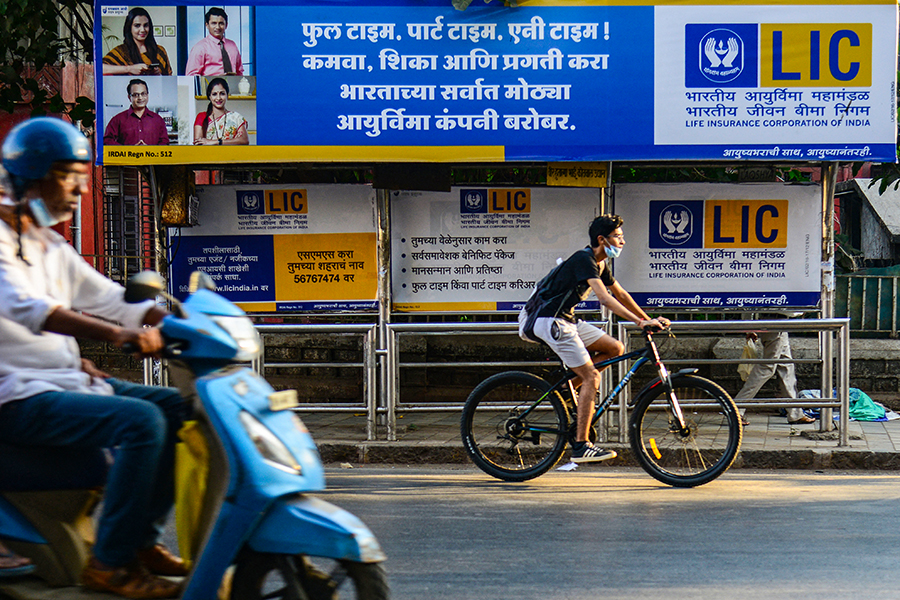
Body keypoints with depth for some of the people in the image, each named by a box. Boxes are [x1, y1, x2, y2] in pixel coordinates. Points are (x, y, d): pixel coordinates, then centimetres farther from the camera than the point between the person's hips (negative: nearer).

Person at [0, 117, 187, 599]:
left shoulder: (52, 247, 17)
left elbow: (110, 299, 18)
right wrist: (117, 334, -43)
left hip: (68, 380, 9)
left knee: (179, 408, 4)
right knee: (141, 421, -26)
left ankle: (141, 538, 9)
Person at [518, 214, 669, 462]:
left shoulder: (600, 264, 12)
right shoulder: (584, 260, -18)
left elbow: (621, 295, 20)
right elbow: (605, 298, -28)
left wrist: (648, 320, 12)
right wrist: (641, 322, -32)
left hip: (566, 320, 9)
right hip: (550, 321, -9)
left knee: (615, 348, 4)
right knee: (591, 377, -13)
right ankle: (581, 446, -11)